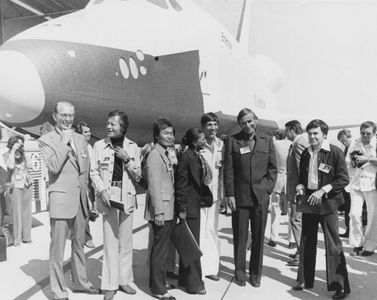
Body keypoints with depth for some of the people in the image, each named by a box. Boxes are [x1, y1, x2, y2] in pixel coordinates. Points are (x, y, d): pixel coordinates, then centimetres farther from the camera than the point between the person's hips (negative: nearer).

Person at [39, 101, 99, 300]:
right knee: (57, 248, 2)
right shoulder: (46, 140, -4)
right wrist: (64, 141, -16)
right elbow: (54, 167, -20)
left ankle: (80, 282, 31)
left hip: (80, 199, 6)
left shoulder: (80, 139, 12)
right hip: (61, 200, -5)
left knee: (79, 244, 16)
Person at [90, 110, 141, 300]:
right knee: (110, 241, -2)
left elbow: (138, 176, 6)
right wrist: (102, 190, -12)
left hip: (127, 196, 2)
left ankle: (124, 280, 23)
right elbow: (94, 172, 2)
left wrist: (127, 160, -9)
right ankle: (110, 285, 10)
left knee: (126, 241, 9)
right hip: (108, 195, -2)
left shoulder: (132, 147, 5)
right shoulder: (99, 146, 0)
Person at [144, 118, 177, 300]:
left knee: (160, 247, 18)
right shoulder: (155, 155, -14)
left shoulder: (165, 154, 15)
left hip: (167, 210, 10)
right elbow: (154, 185, -19)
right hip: (161, 211, -10)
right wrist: (158, 211, -21)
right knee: (161, 249, -2)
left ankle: (156, 282, 32)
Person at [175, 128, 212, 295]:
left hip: (195, 204, 9)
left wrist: (204, 198, 14)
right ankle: (193, 284, 12)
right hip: (189, 206, -9)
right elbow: (181, 185, -17)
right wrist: (182, 209, -17)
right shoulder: (186, 157, -16)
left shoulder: (197, 156, 10)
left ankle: (185, 278, 32)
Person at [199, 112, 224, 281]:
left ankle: (211, 267, 23)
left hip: (215, 194, 5)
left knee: (212, 231, 12)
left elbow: (224, 170, 12)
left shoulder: (221, 145, 6)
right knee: (198, 232, -2)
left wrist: (223, 193, 9)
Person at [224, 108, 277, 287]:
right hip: (239, 196, -1)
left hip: (261, 196, 2)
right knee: (240, 237, 7)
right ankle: (239, 271, 23)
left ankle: (255, 273, 25)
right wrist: (229, 194, -6)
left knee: (258, 237, 10)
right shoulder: (232, 141, 2)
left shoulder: (266, 140, 7)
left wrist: (267, 189, -2)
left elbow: (273, 168, 8)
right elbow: (228, 170, -1)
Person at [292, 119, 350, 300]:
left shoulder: (335, 152, -8)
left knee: (333, 244, -3)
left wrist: (323, 190, -18)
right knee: (306, 242, 12)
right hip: (308, 201, 6)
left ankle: (340, 285, 10)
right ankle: (305, 280, 24)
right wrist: (301, 186, -2)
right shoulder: (306, 153, 8)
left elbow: (344, 178, -10)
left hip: (327, 202, -5)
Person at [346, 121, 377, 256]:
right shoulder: (354, 145, 9)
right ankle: (357, 244, 10)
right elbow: (347, 163, 13)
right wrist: (352, 161, -7)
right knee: (354, 213, -5)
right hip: (356, 184, 2)